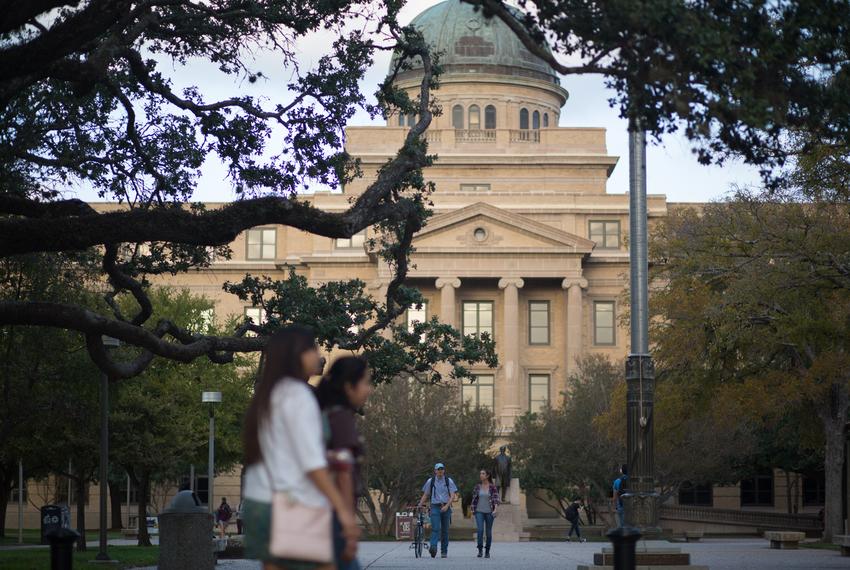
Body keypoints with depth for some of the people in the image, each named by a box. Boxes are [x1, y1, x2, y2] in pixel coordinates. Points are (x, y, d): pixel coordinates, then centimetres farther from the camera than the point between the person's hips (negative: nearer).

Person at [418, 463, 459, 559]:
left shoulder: (449, 481, 5)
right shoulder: (431, 481, 8)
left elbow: (453, 496, -1)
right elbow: (425, 495, 14)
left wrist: (447, 506, -15)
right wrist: (420, 505, 4)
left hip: (446, 507, 1)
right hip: (435, 507, -1)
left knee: (445, 530, 4)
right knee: (435, 528, -17)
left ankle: (444, 552, 10)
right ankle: (433, 548, -31)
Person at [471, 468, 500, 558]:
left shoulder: (493, 487, -3)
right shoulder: (477, 486, 4)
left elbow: (496, 499, -8)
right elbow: (474, 498, 11)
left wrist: (495, 509, -20)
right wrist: (473, 509, 7)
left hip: (489, 512, -1)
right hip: (479, 512, 1)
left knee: (489, 532, 5)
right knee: (480, 530, -18)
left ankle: (487, 552, 19)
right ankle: (480, 550, -12)